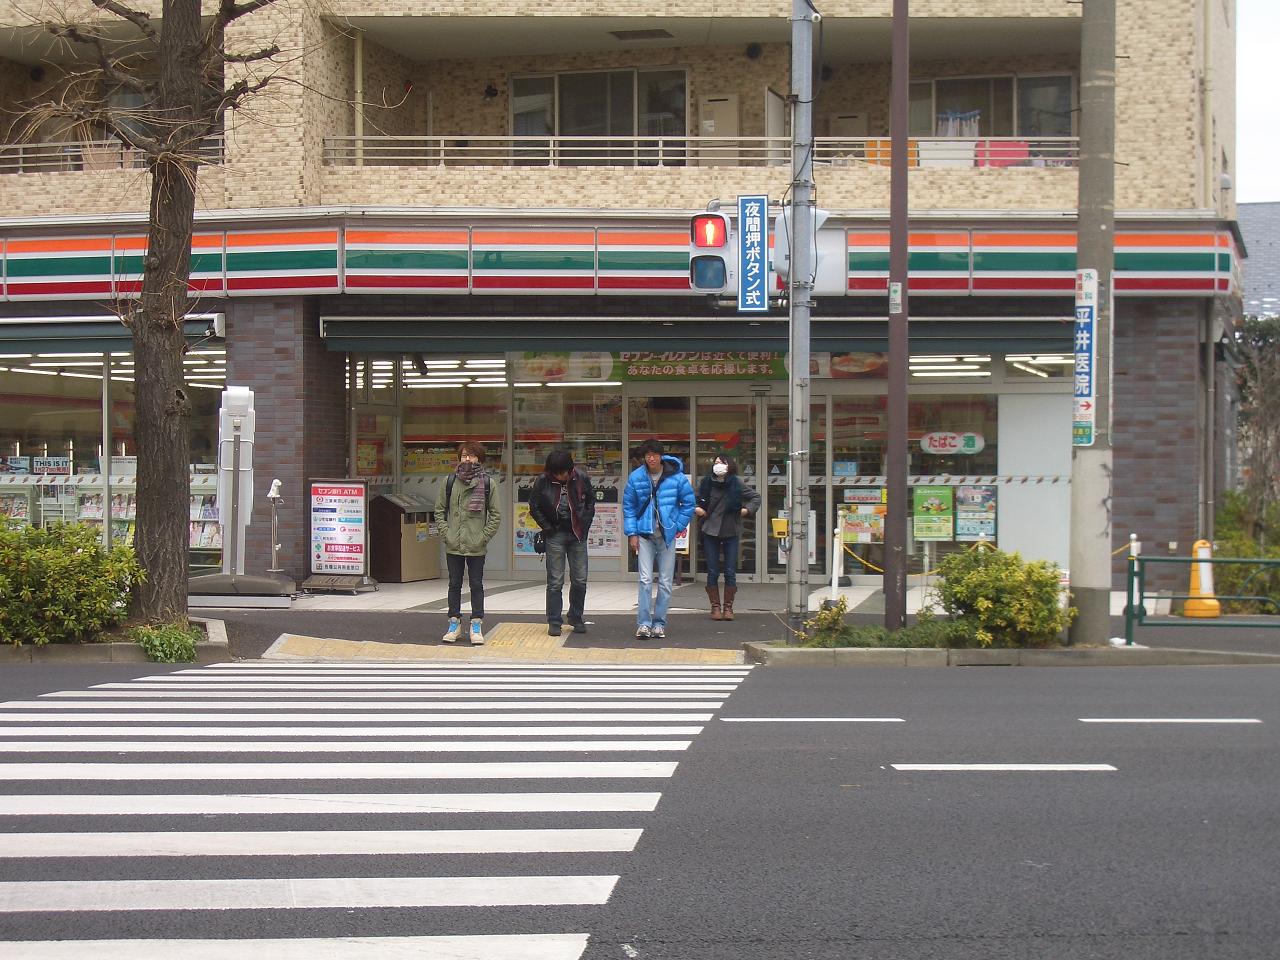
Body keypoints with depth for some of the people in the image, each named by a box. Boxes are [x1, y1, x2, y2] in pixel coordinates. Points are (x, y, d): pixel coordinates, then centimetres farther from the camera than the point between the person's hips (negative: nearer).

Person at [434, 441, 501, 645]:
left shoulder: (487, 484, 0)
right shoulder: (450, 481, 4)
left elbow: (495, 514, 2)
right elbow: (440, 509, 9)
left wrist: (484, 536, -6)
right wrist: (445, 532, -2)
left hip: (476, 546, -2)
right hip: (453, 545, 2)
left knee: (476, 585, 3)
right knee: (454, 585, 8)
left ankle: (476, 627, 8)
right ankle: (454, 624, 15)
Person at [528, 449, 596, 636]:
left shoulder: (582, 479, -5)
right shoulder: (543, 482, -8)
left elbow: (591, 501, 11)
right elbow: (534, 507, 3)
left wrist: (585, 525, 3)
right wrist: (547, 528, -3)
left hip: (578, 535, 2)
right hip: (555, 535, -2)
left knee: (580, 580, 5)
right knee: (555, 582, -2)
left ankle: (576, 619, 19)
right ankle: (554, 622, 4)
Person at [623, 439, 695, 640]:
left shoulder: (677, 478, -4)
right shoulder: (636, 478, -2)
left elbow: (688, 503, 6)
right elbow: (628, 506, 5)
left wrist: (677, 526, -1)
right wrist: (632, 533, -2)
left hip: (667, 535, 1)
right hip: (644, 535, -1)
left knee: (665, 582, 4)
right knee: (645, 580, -8)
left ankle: (659, 623, 11)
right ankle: (643, 623, -8)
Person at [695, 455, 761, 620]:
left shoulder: (736, 484, -4)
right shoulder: (706, 483, -3)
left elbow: (755, 497, 9)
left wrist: (747, 509, -4)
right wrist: (696, 509, -2)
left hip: (731, 532, 0)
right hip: (710, 532, 0)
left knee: (730, 572, 1)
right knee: (712, 572, 2)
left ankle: (728, 607, 10)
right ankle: (715, 607, 11)